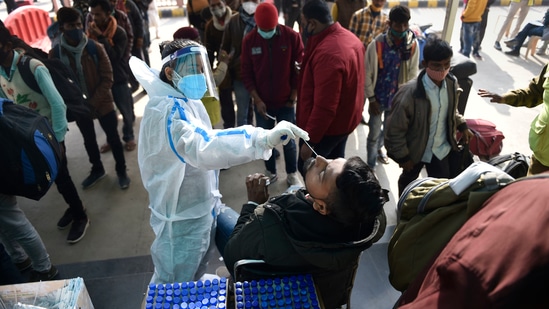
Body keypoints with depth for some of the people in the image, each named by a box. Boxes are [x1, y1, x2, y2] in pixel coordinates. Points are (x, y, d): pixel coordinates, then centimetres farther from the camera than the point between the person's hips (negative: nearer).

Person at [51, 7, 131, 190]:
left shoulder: (95, 48, -12)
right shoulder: (55, 54, -9)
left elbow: (107, 79, -11)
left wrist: (93, 103, -17)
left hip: (103, 104, -2)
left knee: (113, 138, 8)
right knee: (89, 140, 19)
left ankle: (121, 171, 28)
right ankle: (97, 170, 41)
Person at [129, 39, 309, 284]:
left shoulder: (183, 101, 6)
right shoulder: (169, 109, -28)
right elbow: (202, 148, -47)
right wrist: (263, 139, -56)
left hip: (198, 208, 9)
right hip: (182, 215, -9)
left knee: (191, 278, 28)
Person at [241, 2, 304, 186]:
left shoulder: (292, 36, -10)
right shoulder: (249, 40, -6)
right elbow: (246, 73, -2)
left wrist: (293, 96, -3)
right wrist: (257, 99, -10)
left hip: (286, 102, -1)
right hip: (262, 103, 1)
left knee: (288, 140, 9)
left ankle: (292, 174, 28)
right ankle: (270, 172, 31)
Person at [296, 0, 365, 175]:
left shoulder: (327, 53, -32)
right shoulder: (350, 38, 0)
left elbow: (324, 107, -32)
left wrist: (309, 140, -24)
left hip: (327, 126, -10)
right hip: (345, 119, 10)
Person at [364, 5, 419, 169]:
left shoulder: (413, 44, -11)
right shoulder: (377, 44, -20)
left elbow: (413, 73, -1)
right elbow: (367, 73, -13)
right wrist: (371, 99, -11)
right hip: (378, 97, -3)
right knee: (374, 133, 7)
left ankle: (379, 148, 54)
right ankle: (370, 166, 25)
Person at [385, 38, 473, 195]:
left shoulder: (452, 84, -11)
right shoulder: (410, 93, -31)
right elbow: (395, 129, -23)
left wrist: (462, 126, 2)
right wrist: (403, 156, -17)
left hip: (441, 149, 4)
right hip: (415, 150, -4)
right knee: (408, 181, 23)